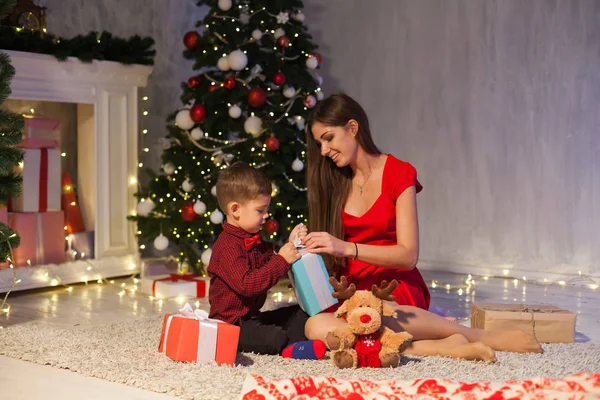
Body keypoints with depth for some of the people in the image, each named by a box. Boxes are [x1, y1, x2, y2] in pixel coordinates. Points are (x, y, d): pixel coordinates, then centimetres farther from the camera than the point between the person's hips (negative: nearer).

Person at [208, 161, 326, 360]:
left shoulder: (253, 241, 13)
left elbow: (269, 266, 21)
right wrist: (282, 260, -26)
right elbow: (246, 285, -30)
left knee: (300, 314, 0)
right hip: (231, 324, -10)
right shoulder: (227, 246, -20)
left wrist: (290, 245, 7)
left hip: (251, 317, 10)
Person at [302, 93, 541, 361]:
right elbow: (330, 257, 12)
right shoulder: (331, 182, 10)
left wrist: (347, 248, -22)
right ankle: (440, 347, -30)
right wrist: (307, 248, -9)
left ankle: (488, 338, -23)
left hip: (396, 289, -3)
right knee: (317, 327, -34)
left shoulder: (399, 173, -2)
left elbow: (408, 255, -11)